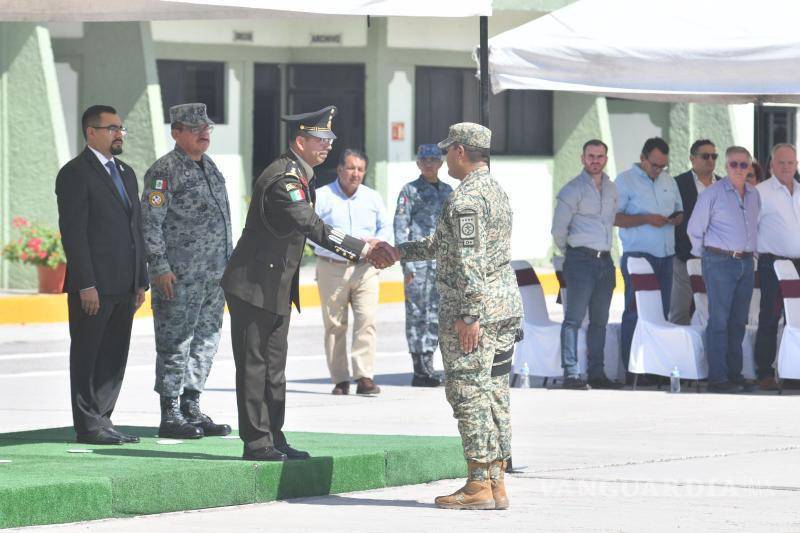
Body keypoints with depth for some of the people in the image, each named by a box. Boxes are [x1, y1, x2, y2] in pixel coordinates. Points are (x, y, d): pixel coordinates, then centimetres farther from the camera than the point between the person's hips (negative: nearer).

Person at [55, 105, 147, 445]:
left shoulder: (126, 173, 18)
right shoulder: (75, 174, -8)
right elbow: (73, 232, -14)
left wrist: (140, 281, 16)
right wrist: (86, 285, -19)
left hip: (123, 287, 8)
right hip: (93, 287, -8)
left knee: (115, 357, 9)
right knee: (87, 355, -2)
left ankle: (101, 420, 15)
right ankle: (88, 426, 1)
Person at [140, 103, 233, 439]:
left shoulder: (210, 168, 16)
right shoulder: (164, 172, -9)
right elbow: (150, 222, -14)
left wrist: (229, 264, 20)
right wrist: (160, 267, -18)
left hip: (214, 274, 8)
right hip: (180, 277, -8)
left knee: (205, 343, 11)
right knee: (175, 345, -4)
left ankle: (191, 409, 18)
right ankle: (170, 416, 0)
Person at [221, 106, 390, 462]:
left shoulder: (300, 176, 12)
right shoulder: (283, 178, -21)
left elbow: (309, 229, 18)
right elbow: (313, 227, -30)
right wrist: (362, 250, -32)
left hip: (277, 288, 10)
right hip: (254, 285, -10)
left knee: (273, 366, 12)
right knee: (254, 364, -5)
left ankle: (273, 439, 17)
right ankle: (256, 442, -3)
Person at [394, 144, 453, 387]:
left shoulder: (447, 191, 16)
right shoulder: (410, 190, 0)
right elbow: (400, 227, -4)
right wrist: (406, 264, -12)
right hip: (418, 256, -5)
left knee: (435, 314, 6)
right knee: (417, 313, -4)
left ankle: (428, 365, 11)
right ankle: (420, 370, -4)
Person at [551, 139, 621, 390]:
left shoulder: (611, 189, 15)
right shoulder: (573, 190, -5)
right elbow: (558, 229, -3)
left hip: (605, 261, 7)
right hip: (581, 260, -7)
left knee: (600, 320, 9)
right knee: (574, 318, -10)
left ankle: (597, 373, 13)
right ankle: (571, 374, -13)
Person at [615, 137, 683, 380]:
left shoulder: (669, 181, 16)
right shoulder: (626, 180, -3)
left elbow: (679, 211, 24)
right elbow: (614, 217, -10)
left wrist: (675, 218, 0)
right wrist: (646, 219, -18)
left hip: (665, 255, 6)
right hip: (638, 255, -6)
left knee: (662, 312, 4)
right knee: (635, 312, -7)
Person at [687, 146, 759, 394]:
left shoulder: (753, 195, 13)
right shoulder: (713, 193, -4)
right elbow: (694, 229, 0)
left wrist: (750, 253, 16)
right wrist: (707, 256, 7)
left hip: (746, 262, 6)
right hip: (720, 262, -6)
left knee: (738, 322, 8)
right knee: (719, 321, -7)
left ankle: (734, 374, 14)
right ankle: (718, 378, -8)